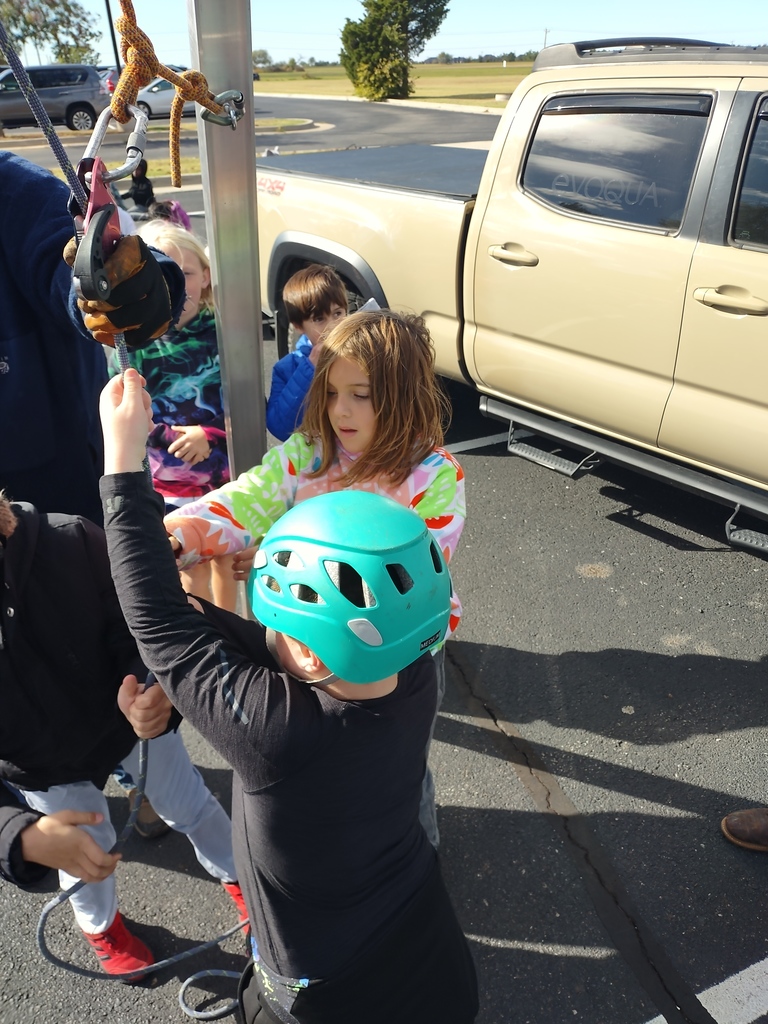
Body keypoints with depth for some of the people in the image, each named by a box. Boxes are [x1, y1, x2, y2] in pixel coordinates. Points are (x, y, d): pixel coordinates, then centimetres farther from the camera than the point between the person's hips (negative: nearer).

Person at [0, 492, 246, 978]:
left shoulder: (74, 541, -33)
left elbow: (139, 631, -23)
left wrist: (149, 694, -45)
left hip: (129, 717, 0)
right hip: (48, 767, 0)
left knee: (192, 806, 22)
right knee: (87, 851, 26)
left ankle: (237, 876, 56)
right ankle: (101, 924, 63)